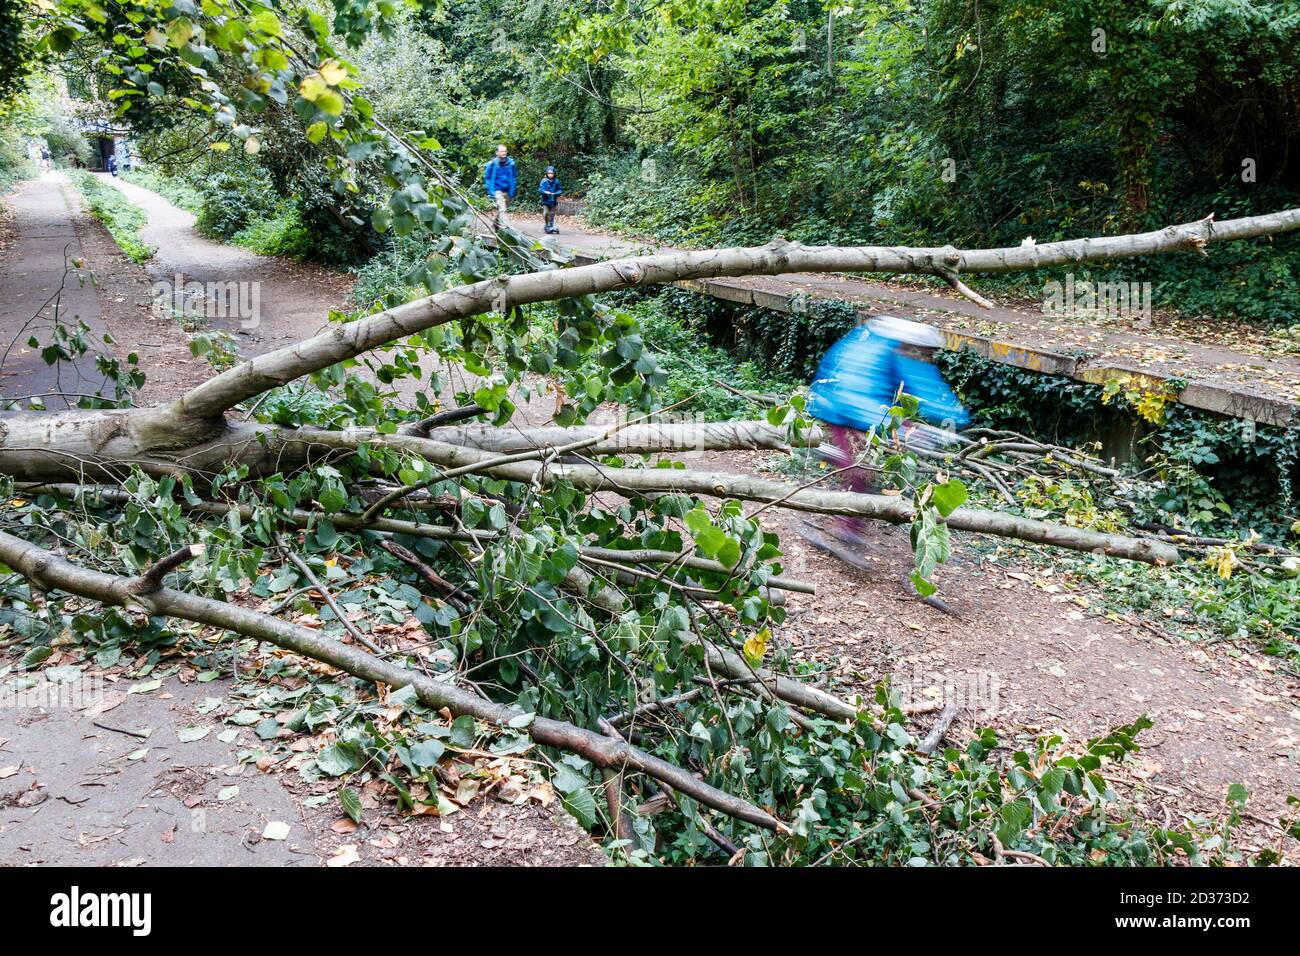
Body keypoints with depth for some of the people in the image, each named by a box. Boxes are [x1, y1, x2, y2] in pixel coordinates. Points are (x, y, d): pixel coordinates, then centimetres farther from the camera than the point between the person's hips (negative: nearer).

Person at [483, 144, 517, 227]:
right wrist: (491, 192, -9)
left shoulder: (510, 163, 2)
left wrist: (512, 192, 4)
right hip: (497, 191, -4)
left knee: (500, 210, 14)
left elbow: (513, 178, 10)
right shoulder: (492, 164, -7)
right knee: (502, 210, -19)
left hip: (507, 191, 4)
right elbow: (487, 178, -1)